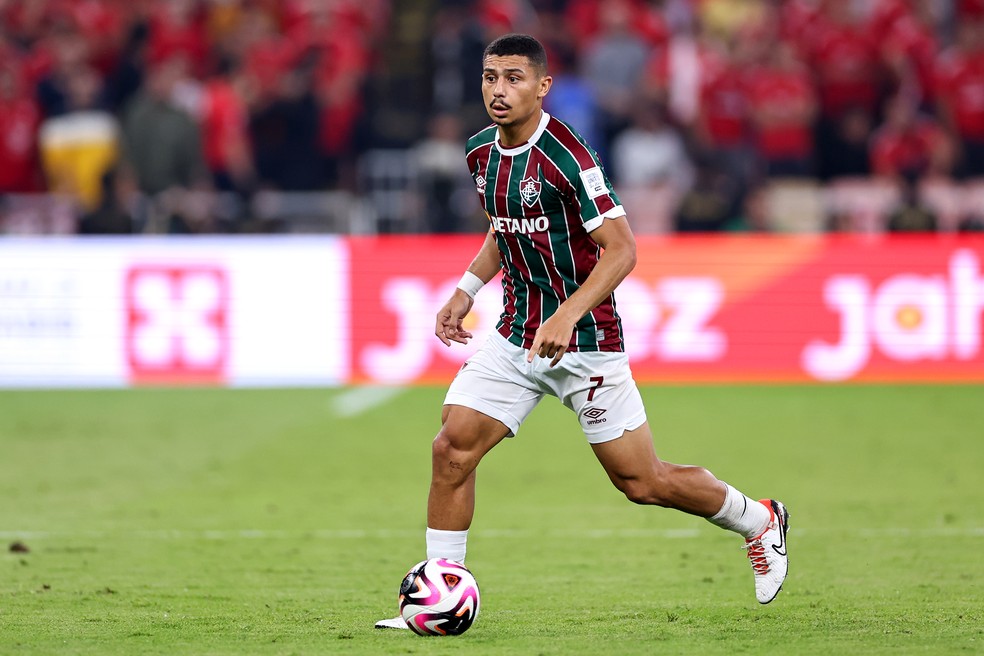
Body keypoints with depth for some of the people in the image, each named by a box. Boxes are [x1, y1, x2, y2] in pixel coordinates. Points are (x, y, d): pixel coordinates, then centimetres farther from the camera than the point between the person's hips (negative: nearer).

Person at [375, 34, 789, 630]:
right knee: (452, 448, -9)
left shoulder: (566, 156, -19)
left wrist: (567, 317, -30)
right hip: (515, 336, 6)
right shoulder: (482, 151, 5)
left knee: (641, 481, 1)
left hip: (585, 341, -6)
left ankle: (759, 520, 26)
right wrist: (468, 288, 10)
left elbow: (621, 249, -20)